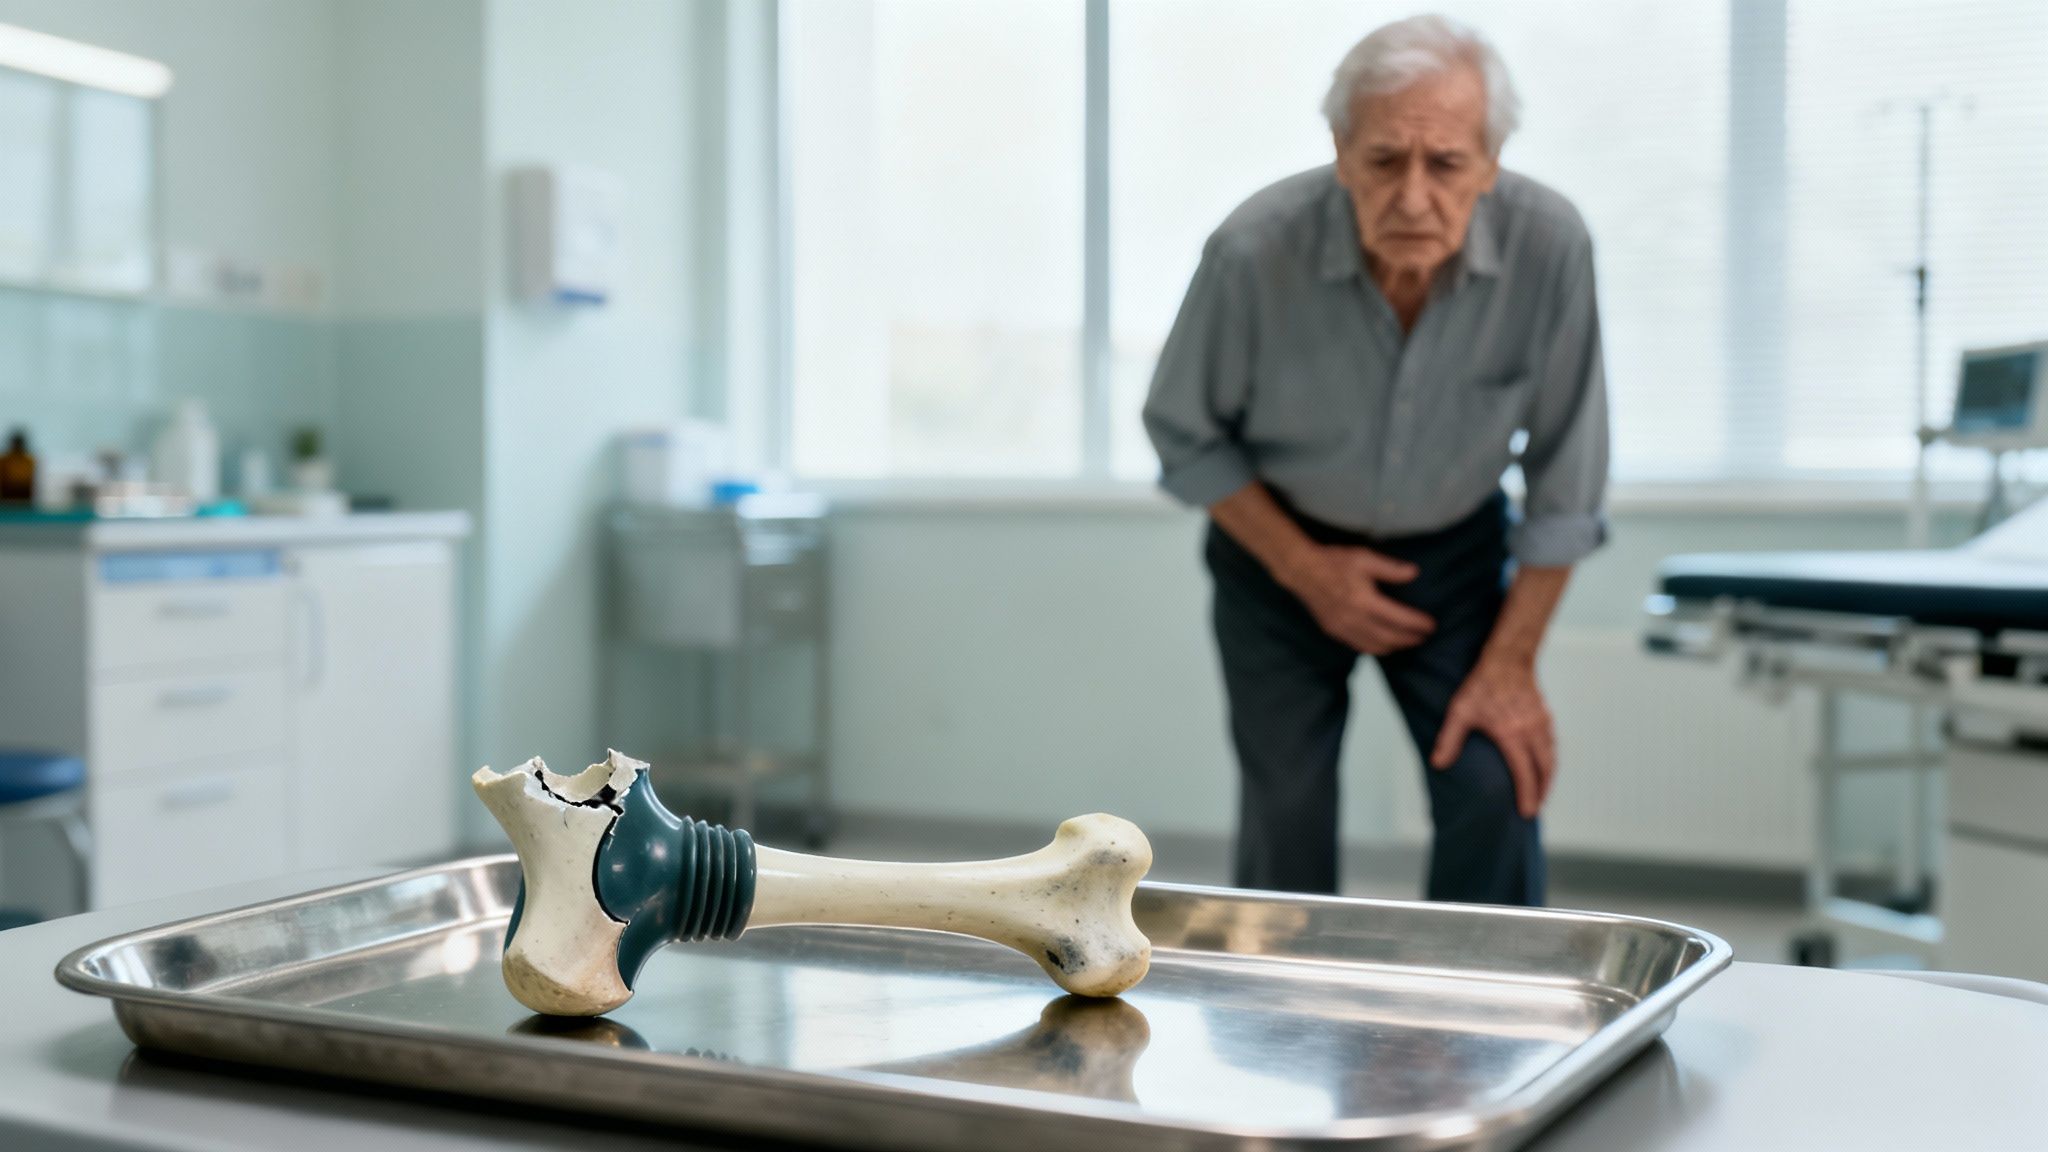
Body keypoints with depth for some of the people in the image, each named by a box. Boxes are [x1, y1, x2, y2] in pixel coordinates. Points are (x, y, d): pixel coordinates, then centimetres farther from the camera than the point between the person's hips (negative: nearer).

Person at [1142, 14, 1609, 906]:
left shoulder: (1549, 244, -25)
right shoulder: (1256, 250, -28)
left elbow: (1565, 472, -12)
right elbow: (1185, 434, -9)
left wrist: (1511, 662, -11)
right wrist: (1305, 569, -13)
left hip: (1454, 548, 1)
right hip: (1282, 548, -1)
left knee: (1497, 790, -11)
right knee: (1287, 828, 0)